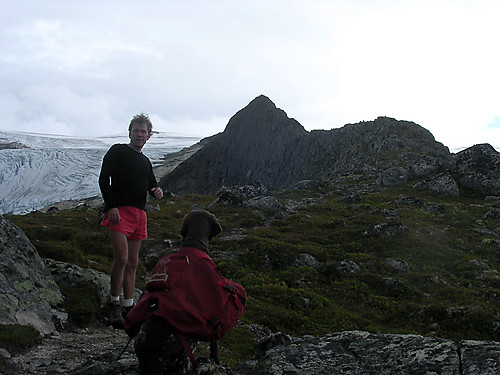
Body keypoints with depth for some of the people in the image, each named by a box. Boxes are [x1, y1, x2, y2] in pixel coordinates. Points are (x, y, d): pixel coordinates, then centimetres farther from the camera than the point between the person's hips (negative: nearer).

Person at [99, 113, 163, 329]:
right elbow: (104, 179, -4)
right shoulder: (117, 151, 4)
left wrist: (157, 191, 4)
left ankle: (128, 307, 11)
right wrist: (111, 206, -16)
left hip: (139, 214, 7)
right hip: (119, 211, -7)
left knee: (132, 263, 6)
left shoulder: (145, 161, 24)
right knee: (121, 259, -17)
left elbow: (151, 184, 30)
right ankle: (114, 306, -5)